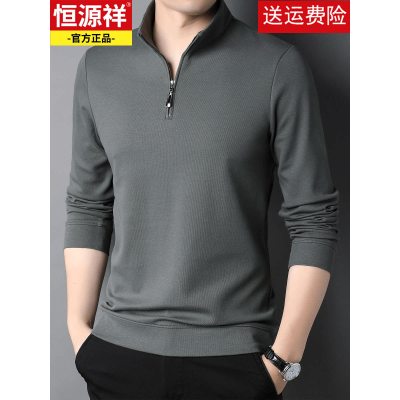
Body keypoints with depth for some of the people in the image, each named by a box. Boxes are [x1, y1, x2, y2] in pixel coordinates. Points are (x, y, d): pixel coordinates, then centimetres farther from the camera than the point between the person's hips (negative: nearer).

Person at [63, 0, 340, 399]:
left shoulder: (279, 66, -9)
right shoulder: (98, 66, 2)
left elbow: (313, 219, -7)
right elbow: (87, 208, 6)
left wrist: (284, 356, -8)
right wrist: (79, 328, 3)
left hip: (233, 355, -2)